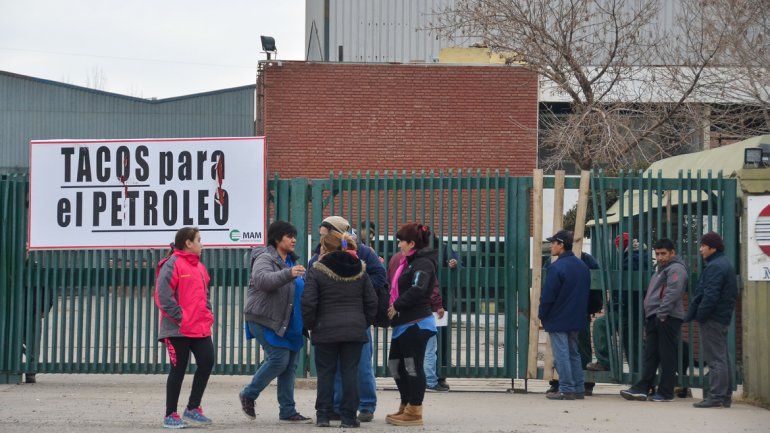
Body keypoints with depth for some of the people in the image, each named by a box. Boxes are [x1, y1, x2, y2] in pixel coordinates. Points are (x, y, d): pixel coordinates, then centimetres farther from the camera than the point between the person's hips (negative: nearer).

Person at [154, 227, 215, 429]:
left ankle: (193, 408, 14)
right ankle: (170, 415, 10)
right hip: (178, 329, -8)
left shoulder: (199, 267, 17)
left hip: (201, 327, 8)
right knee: (178, 369, -1)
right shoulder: (172, 264, -10)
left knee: (207, 362, 0)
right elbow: (163, 295, -17)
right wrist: (178, 316, -18)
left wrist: (208, 314, 11)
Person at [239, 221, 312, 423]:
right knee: (279, 358, -15)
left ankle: (288, 411, 10)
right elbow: (263, 279, -31)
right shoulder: (265, 259, -10)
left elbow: (301, 287, 31)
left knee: (290, 364, 5)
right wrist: (288, 274, -44)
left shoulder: (291, 261, 18)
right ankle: (248, 394, 5)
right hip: (265, 319, -8)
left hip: (288, 322, 8)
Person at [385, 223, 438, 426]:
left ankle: (414, 412, 1)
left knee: (413, 366, -5)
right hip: (403, 323, 10)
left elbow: (417, 290, -25)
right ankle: (406, 407, 24)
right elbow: (396, 286, 23)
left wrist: (397, 306, -19)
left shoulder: (423, 263, -12)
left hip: (416, 324, -10)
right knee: (395, 365, 14)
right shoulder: (408, 262, 19)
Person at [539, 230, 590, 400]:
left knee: (561, 355, -3)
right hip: (576, 320, 8)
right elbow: (586, 292, 15)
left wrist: (542, 315, -4)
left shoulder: (556, 267, -18)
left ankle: (566, 390, -3)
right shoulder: (582, 266, 9)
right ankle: (579, 389, 16)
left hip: (558, 320, -8)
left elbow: (548, 296, -17)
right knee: (574, 354, 15)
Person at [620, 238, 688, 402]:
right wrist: (650, 318, 21)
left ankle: (666, 392, -1)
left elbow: (673, 292, -20)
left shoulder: (676, 269, -8)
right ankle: (642, 388, 5)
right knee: (650, 354, 6)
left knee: (667, 355, -5)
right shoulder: (661, 269, 25)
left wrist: (662, 314, -23)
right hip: (654, 318, 10)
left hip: (668, 318, -10)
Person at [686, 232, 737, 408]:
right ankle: (725, 396, 17)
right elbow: (734, 293, 22)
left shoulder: (715, 267, -16)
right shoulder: (726, 264, 17)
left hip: (712, 320, -11)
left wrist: (699, 315, -14)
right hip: (723, 318, 11)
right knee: (723, 357, 13)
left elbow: (710, 296, -22)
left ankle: (716, 397, -8)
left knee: (715, 359, -9)